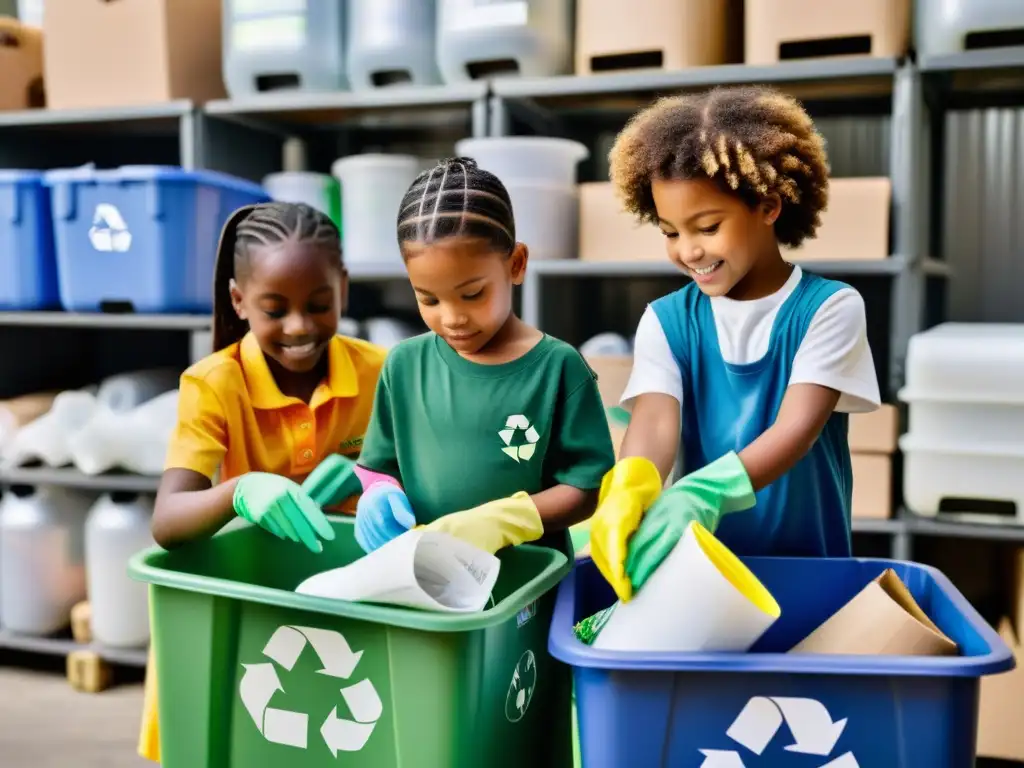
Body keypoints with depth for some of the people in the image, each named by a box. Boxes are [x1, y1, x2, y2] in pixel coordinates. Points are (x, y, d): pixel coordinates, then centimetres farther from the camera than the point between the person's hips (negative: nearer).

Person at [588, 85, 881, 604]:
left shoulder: (829, 307, -6)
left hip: (810, 563, -2)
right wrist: (629, 491, -38)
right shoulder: (666, 320, 0)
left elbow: (796, 428, -18)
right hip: (701, 562, 3)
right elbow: (655, 419, -16)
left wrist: (704, 492, -35)